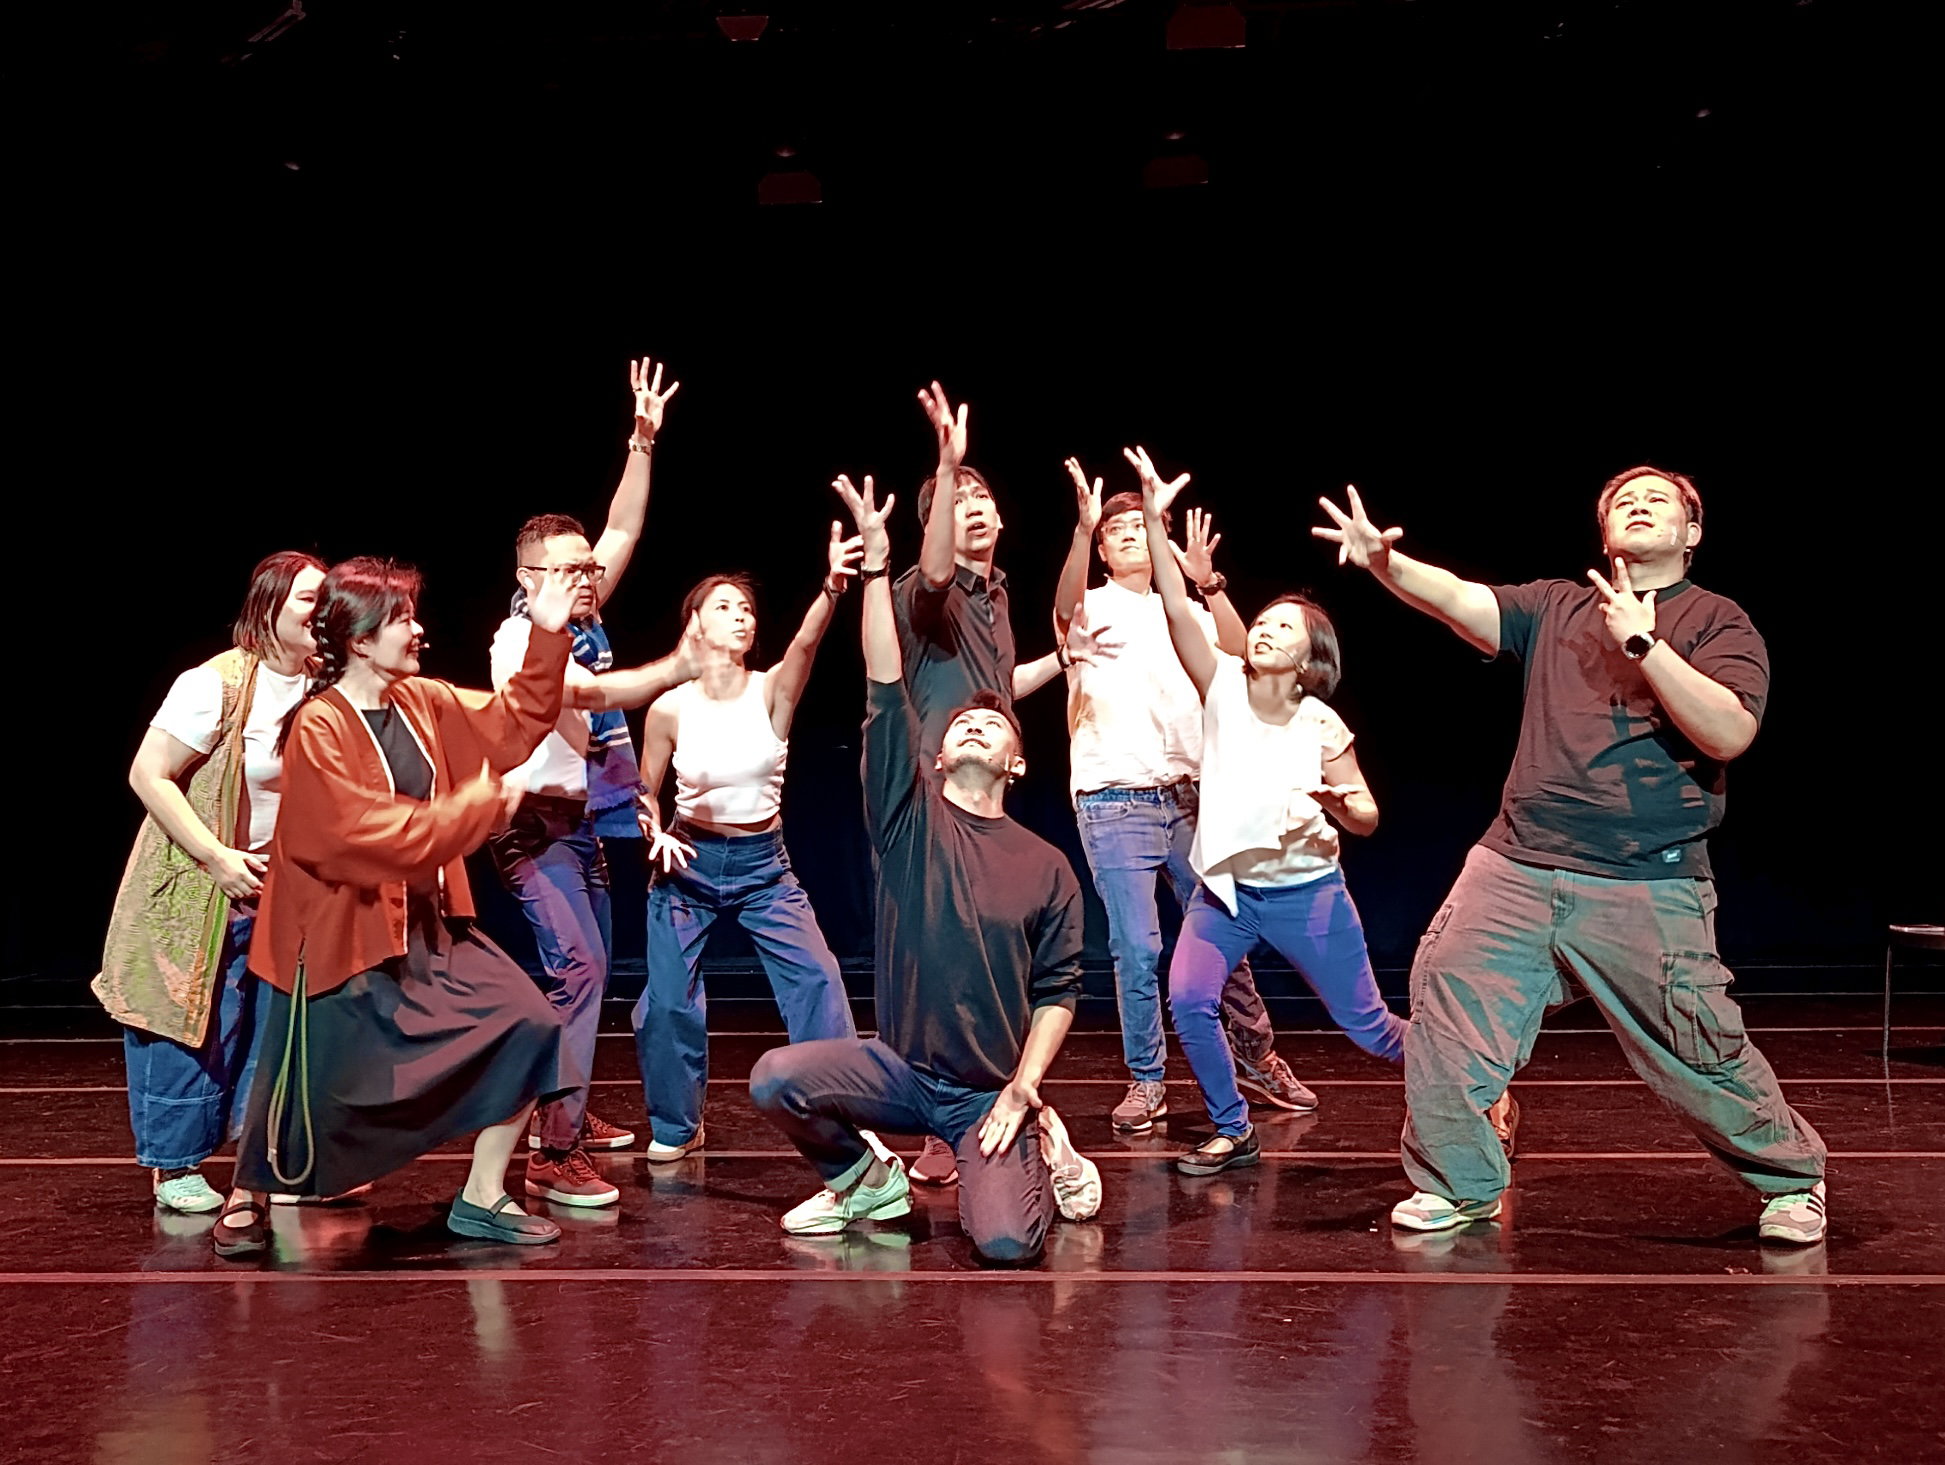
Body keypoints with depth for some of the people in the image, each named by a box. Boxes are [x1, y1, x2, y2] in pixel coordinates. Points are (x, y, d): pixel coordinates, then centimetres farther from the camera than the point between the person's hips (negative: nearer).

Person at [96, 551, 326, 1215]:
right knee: (190, 1026, 2)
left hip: (283, 885, 6)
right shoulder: (217, 684, -19)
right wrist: (217, 859, -20)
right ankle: (173, 1168, 15)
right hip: (198, 887, -6)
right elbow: (147, 775, -18)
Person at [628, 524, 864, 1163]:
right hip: (690, 862, 0)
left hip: (765, 862, 0)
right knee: (669, 1000, -2)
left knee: (817, 980, -12)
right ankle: (676, 1126, 20)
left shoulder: (771, 690, -10)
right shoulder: (670, 708, -10)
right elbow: (646, 792, 4)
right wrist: (657, 835, -18)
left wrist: (832, 585, -52)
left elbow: (806, 641, -32)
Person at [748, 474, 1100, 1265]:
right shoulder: (911, 818, -1)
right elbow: (885, 695, -11)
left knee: (1005, 1244, -22)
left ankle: (1040, 1147, 15)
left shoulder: (1046, 866, 0)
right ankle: (866, 1179, 6)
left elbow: (1058, 988, 2)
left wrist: (1022, 1089, -10)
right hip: (899, 1070, 1)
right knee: (776, 1076, -25)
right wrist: (876, 562, -17)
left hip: (990, 1093, -1)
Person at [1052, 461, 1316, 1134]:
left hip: (1187, 795, 4)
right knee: (1136, 948, -6)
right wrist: (1083, 529, -38)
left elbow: (1238, 655, -3)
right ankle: (1146, 1083, 7)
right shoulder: (1092, 608, 5)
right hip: (1115, 802, -4)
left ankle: (1256, 1058, 24)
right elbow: (1065, 605, -21)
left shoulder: (1184, 612, 15)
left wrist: (1208, 581, -17)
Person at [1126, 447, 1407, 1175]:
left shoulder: (1321, 726, -12)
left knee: (1366, 1023, 4)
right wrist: (1154, 521, -31)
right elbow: (1177, 609, -21)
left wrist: (1332, 802, -30)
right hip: (1226, 886, 2)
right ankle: (1232, 1132, 2)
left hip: (1306, 892, -2)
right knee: (1188, 999, -17)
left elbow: (1368, 817, -6)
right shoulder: (1222, 688, -8)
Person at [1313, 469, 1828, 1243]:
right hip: (1515, 870, 4)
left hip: (1648, 890, -3)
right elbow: (1462, 600, -5)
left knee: (1700, 1057, 2)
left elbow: (1728, 732, -13)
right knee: (1448, 1008, -2)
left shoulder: (1718, 623, 2)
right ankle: (1457, 1186, 16)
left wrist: (1642, 643, -17)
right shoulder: (1555, 607, 11)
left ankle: (1792, 1179, 28)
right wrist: (1385, 563, -23)